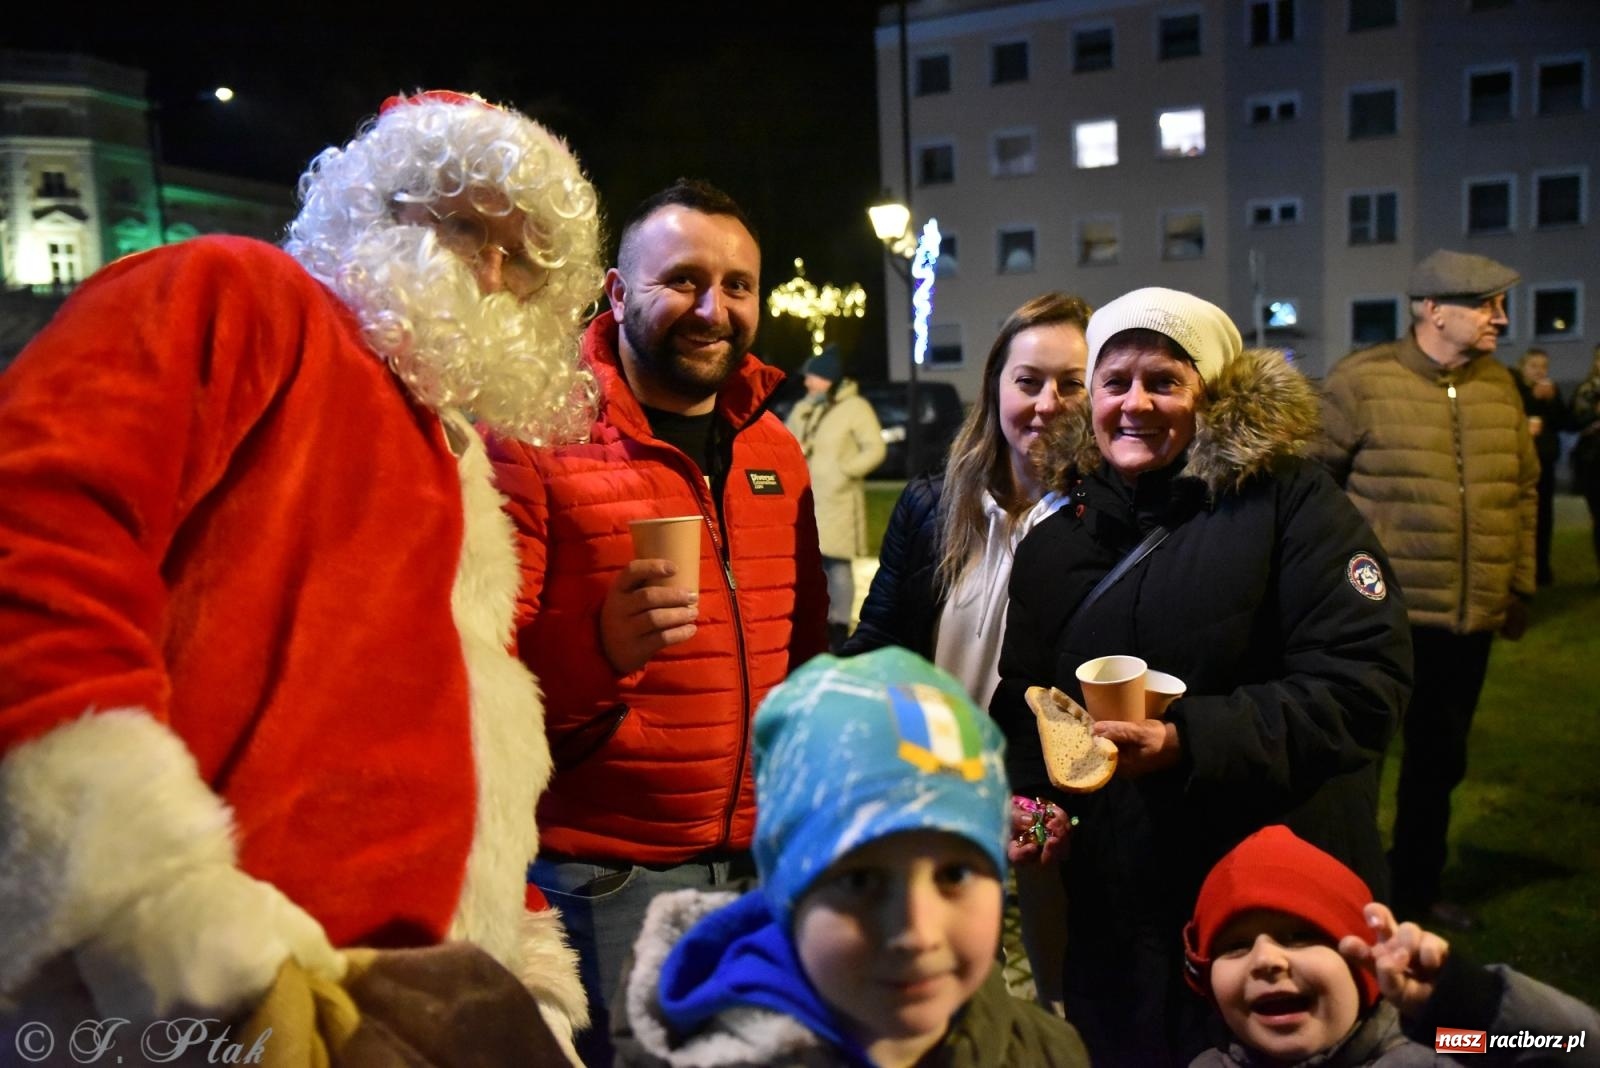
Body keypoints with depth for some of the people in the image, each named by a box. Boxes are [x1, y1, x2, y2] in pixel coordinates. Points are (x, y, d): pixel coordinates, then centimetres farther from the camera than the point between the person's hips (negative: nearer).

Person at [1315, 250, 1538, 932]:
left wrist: (1519, 586, 13)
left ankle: (1417, 890, 37)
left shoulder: (1500, 387, 7)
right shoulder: (1361, 381, -10)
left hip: (1471, 620, 6)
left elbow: (1524, 488, 14)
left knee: (1440, 760, 19)